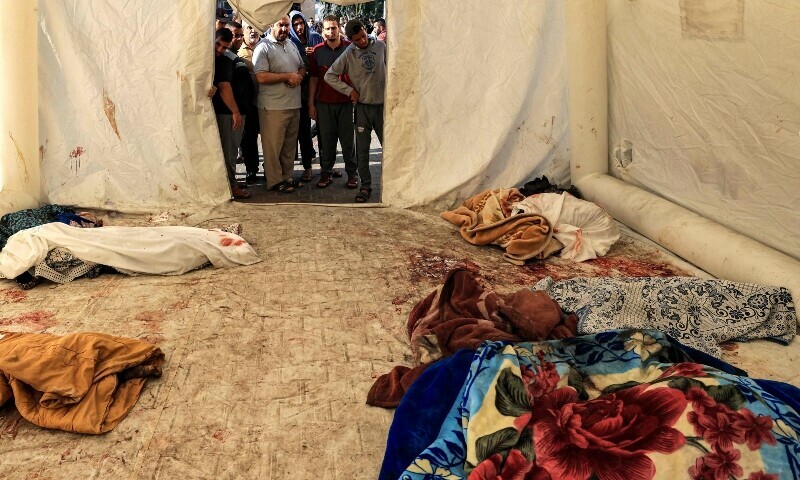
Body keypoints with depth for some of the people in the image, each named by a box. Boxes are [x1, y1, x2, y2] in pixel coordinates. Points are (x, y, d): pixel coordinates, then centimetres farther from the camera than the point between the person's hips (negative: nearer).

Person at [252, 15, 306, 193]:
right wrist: (288, 76, -16)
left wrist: (299, 76, -3)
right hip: (273, 107, -7)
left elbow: (302, 67, 21)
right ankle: (275, 181, 10)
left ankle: (286, 177, 25)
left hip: (294, 104, 7)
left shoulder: (292, 45, 14)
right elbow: (261, 77, -19)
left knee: (290, 144, 14)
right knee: (273, 145, 1)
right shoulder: (264, 48, -10)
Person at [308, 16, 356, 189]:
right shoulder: (317, 51, 5)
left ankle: (352, 173, 12)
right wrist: (311, 103, 4)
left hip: (346, 101, -1)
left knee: (348, 139, 3)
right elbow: (313, 78, 8)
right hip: (324, 103, 1)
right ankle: (327, 172, 15)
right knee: (326, 140, 5)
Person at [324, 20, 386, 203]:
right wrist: (349, 90, -6)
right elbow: (329, 76, -2)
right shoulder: (348, 54, -4)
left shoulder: (380, 46, 0)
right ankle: (365, 186, 15)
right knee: (362, 150, 4)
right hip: (363, 107, 0)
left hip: (382, 105, 0)